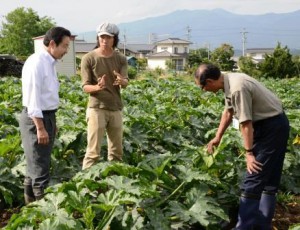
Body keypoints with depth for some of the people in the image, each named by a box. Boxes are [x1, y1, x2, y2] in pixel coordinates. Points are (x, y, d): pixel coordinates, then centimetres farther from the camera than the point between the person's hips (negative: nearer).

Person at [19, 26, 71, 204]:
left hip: (47, 116, 10)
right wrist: (40, 128, -23)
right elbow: (33, 97, -22)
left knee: (37, 165, 18)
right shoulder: (36, 62, -18)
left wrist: (52, 122, 19)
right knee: (40, 168, -3)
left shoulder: (50, 63, 10)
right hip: (36, 119, -10)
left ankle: (32, 203, 31)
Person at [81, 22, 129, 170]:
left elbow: (125, 83, -6)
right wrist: (98, 87, -30)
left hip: (116, 109, 4)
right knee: (93, 152, -6)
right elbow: (85, 87, -7)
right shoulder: (88, 58, -5)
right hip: (97, 108, -4)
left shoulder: (121, 59, 6)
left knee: (117, 151, 11)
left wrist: (121, 81, -31)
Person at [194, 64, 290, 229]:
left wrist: (249, 153, -19)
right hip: (270, 125, 10)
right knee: (269, 178, 14)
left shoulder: (237, 88, -27)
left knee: (253, 180, -7)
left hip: (272, 126, -10)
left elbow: (245, 123, -25)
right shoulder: (229, 81, 4)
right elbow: (228, 112, 15)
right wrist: (217, 138, 19)